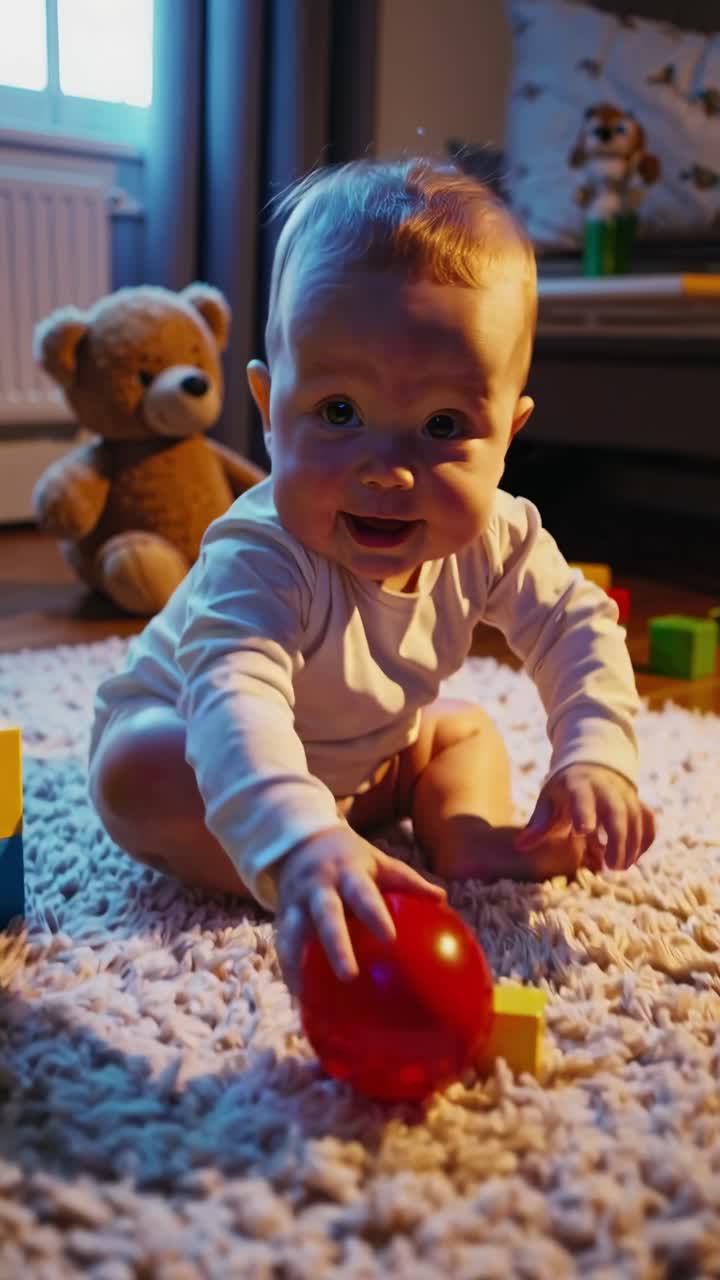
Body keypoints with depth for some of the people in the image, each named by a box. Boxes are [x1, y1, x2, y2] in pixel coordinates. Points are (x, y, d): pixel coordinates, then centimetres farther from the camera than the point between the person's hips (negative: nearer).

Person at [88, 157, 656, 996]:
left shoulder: (492, 540, -22)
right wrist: (296, 846, -77)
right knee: (136, 773, -34)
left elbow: (579, 626, -11)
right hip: (178, 731, -5)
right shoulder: (259, 560, -43)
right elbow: (235, 702, -59)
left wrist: (597, 760, -28)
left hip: (360, 755, 6)